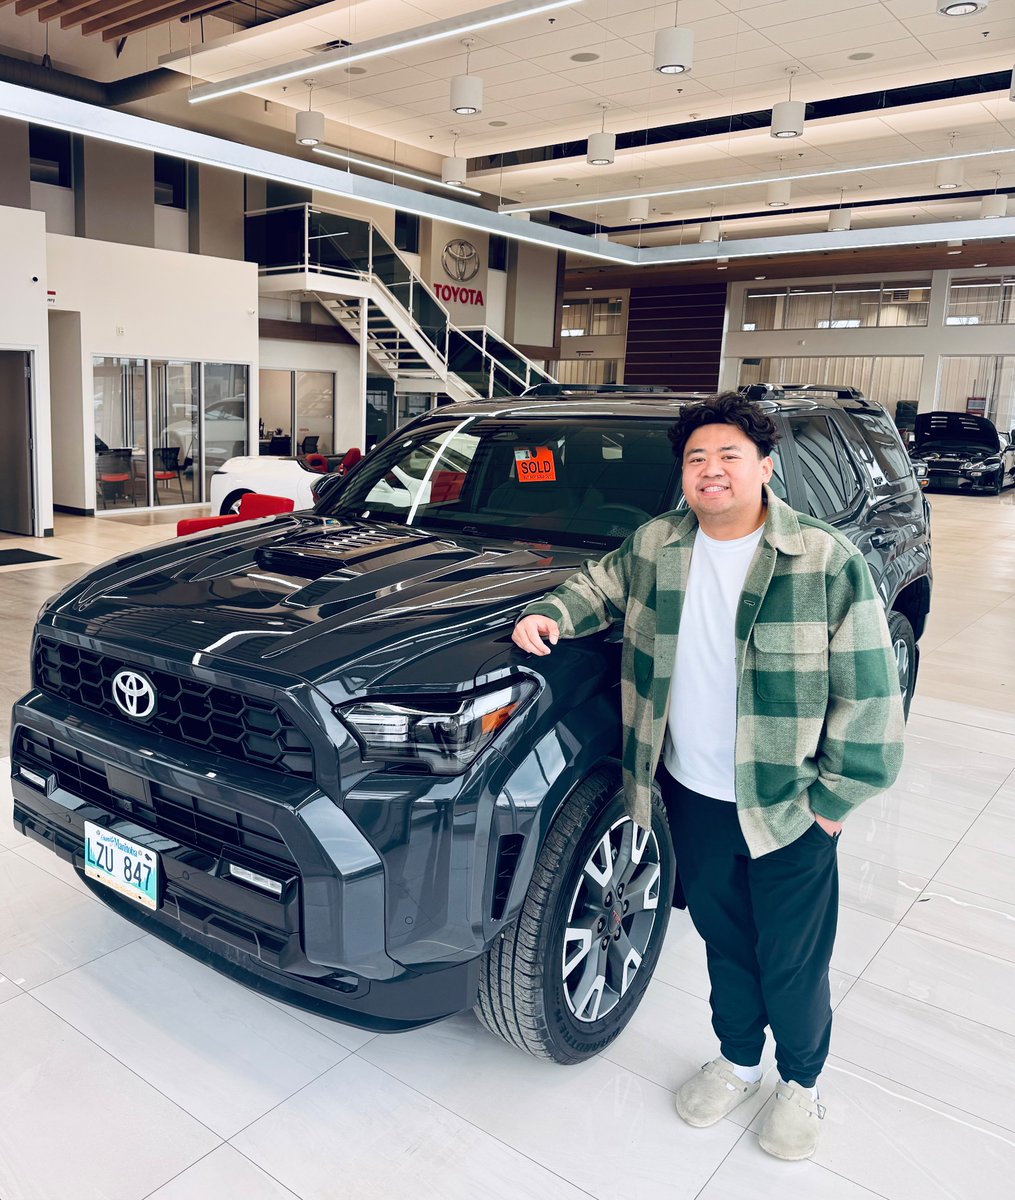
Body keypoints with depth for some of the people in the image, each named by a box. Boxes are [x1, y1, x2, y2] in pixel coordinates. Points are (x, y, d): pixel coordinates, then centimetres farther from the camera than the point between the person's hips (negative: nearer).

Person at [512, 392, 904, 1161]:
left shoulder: (826, 560, -14)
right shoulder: (654, 548, -1)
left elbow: (868, 689, -11)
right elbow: (600, 587, 18)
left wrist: (838, 794, -10)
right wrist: (552, 615, -3)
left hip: (788, 806, -3)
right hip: (692, 795, 4)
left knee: (792, 960, 13)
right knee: (724, 940, 21)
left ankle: (801, 1082, 40)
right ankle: (738, 1061, 46)